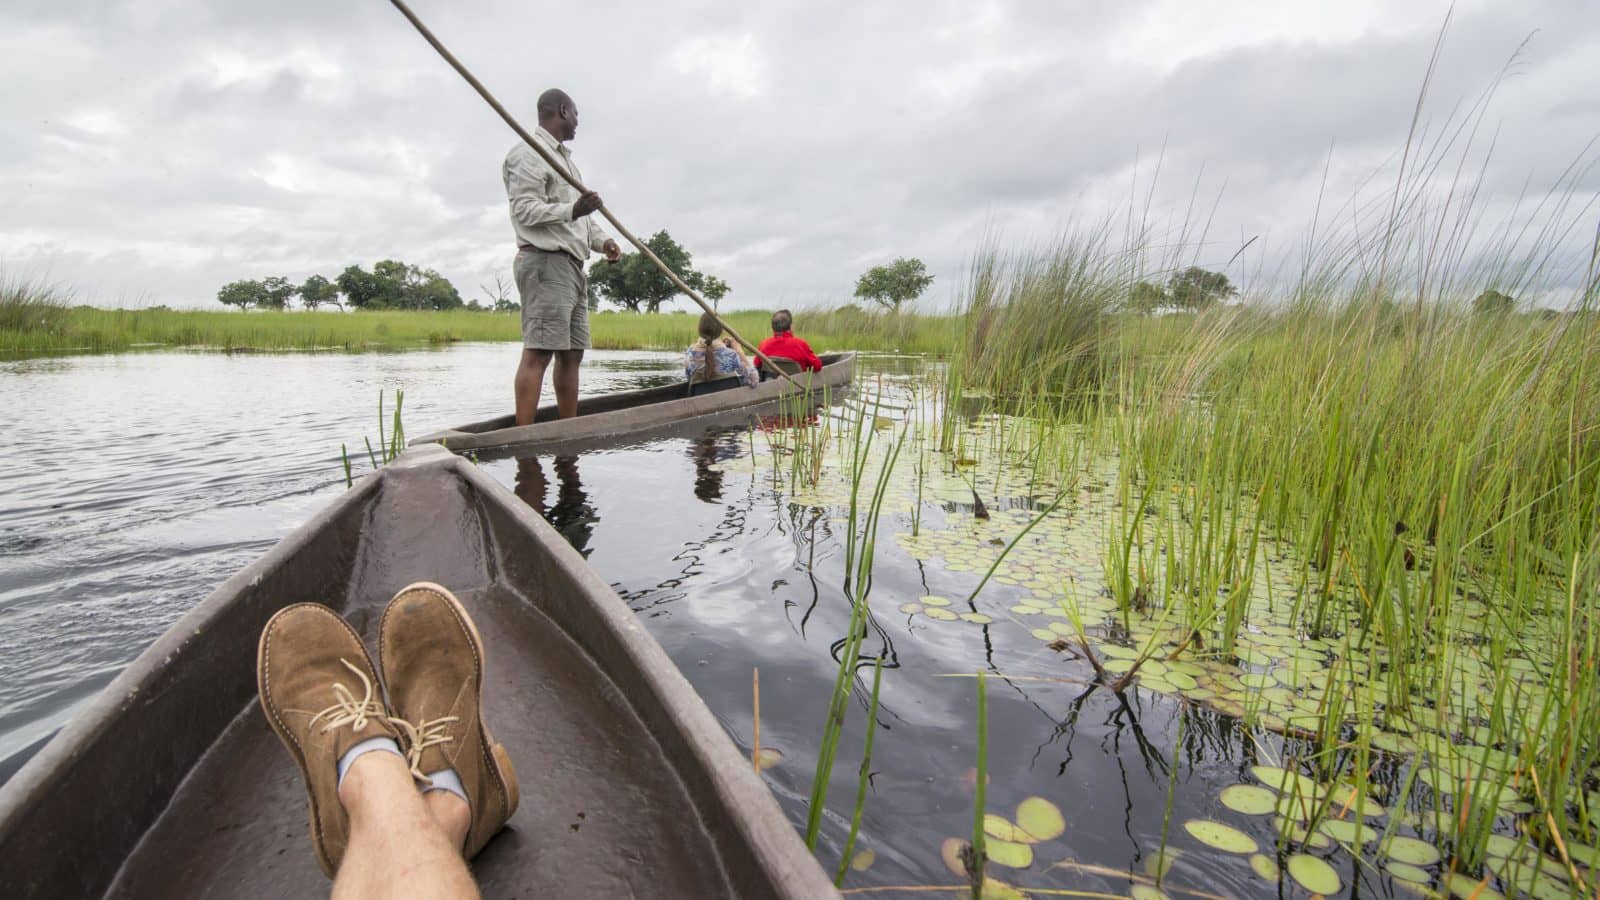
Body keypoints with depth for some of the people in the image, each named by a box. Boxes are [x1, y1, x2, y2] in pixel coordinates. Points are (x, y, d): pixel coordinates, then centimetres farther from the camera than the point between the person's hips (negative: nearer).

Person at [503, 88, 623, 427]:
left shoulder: (565, 159, 27)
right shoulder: (529, 153, -3)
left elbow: (580, 216, 28)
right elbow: (524, 210, -14)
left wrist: (601, 240, 8)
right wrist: (573, 210, -27)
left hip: (572, 265, 10)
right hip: (545, 262, -10)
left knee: (571, 354, 8)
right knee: (538, 353, -17)